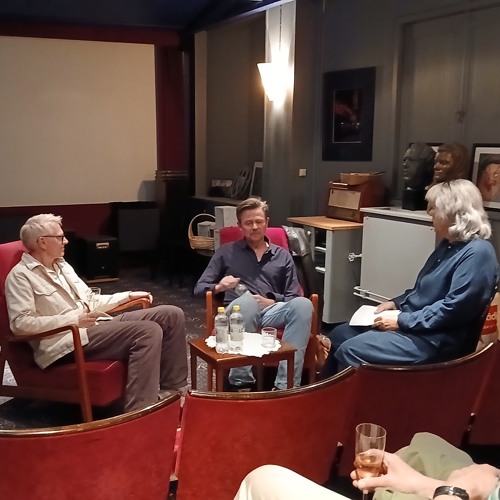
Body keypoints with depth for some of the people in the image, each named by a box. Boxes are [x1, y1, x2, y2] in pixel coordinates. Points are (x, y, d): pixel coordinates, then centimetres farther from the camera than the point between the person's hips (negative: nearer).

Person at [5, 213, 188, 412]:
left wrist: (128, 296, 17)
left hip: (95, 326, 9)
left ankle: (172, 390, 2)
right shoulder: (21, 276, -6)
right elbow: (20, 323, -18)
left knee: (171, 314, -2)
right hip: (67, 341, -9)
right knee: (148, 331, -30)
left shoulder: (62, 266, 21)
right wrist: (73, 319, -22)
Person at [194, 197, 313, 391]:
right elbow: (199, 288, 13)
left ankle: (286, 385, -39)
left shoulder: (282, 255, 22)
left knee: (303, 304, -32)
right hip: (239, 313, -2)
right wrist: (219, 287, -10)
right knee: (247, 299, -39)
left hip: (272, 312, 2)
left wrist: (272, 302, -8)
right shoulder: (226, 252, 17)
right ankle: (242, 382, -36)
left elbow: (293, 297, 14)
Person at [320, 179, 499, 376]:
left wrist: (402, 320, -20)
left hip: (433, 340, -10)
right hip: (410, 324, 11)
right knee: (338, 335, 9)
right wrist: (396, 303, 9)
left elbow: (453, 309, -25)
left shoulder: (478, 253, -18)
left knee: (350, 351, -20)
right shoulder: (449, 244, 14)